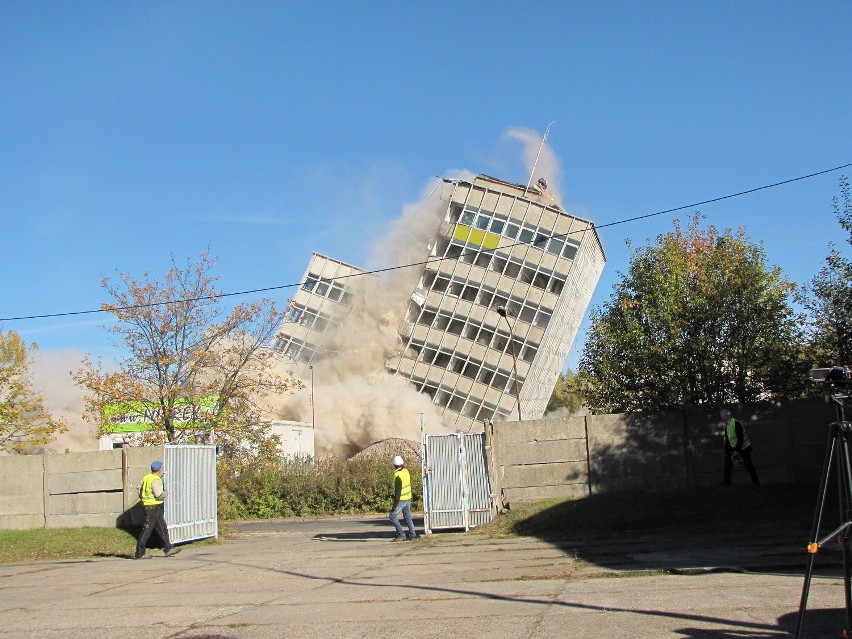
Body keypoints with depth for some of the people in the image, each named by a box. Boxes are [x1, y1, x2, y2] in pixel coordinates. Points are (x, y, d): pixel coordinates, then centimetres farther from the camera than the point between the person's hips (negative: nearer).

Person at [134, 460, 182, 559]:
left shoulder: (146, 478, 14)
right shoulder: (155, 480, -16)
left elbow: (141, 494, 18)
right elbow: (159, 494, -24)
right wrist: (166, 493, -5)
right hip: (153, 507, -10)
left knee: (162, 528, 12)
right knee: (146, 530, -4)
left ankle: (168, 548, 15)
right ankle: (139, 553, 0)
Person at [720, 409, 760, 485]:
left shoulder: (735, 423, -22)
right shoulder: (726, 425, 6)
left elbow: (740, 438, -25)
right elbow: (727, 440, 12)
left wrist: (737, 450, -26)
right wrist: (726, 452, 8)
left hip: (744, 447, -8)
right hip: (734, 448, 8)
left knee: (748, 465, -2)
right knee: (728, 461, 3)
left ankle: (755, 481, 11)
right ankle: (726, 481, 8)